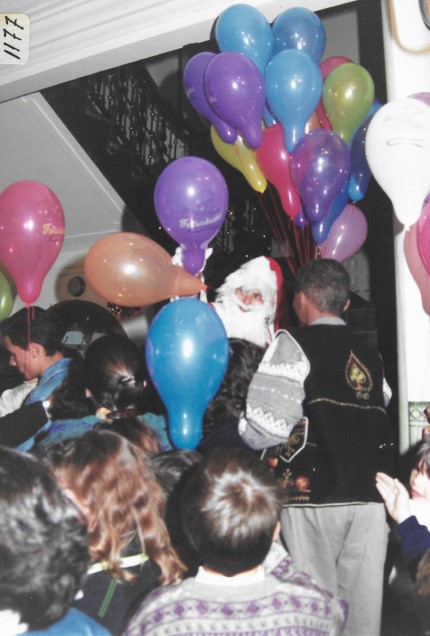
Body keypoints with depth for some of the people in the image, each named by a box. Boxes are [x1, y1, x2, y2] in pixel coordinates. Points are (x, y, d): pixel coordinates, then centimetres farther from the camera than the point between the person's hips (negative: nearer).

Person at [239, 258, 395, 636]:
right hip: (370, 494, 6)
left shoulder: (295, 343, -6)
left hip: (314, 495, -5)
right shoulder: (369, 353, 13)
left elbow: (269, 423, -14)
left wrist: (243, 435, 3)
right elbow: (380, 415, 14)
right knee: (363, 600, 14)